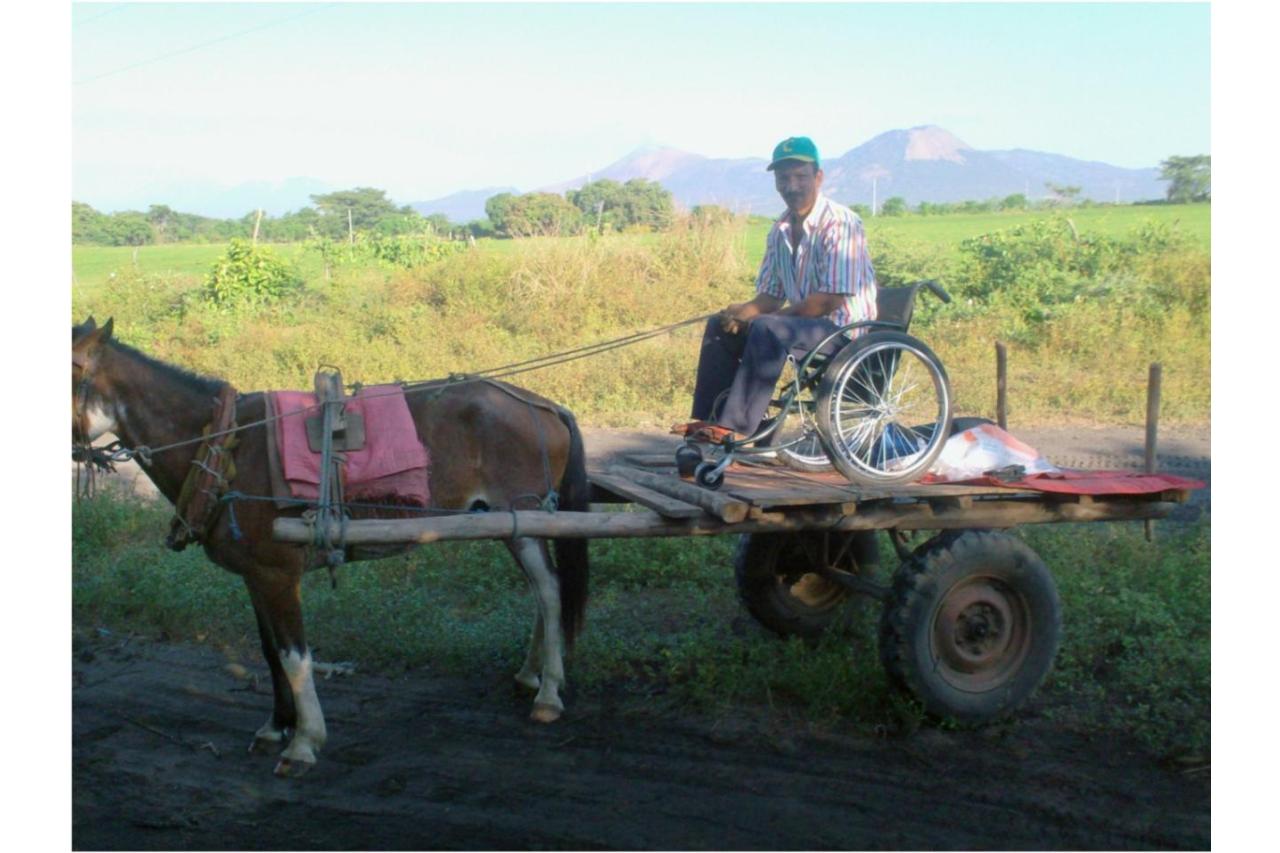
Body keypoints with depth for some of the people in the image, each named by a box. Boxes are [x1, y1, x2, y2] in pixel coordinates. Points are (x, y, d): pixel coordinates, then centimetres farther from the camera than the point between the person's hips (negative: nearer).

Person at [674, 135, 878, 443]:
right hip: (804, 324, 9)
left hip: (844, 330, -8)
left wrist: (758, 316, -17)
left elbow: (832, 299, -22)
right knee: (720, 326, 1)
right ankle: (708, 418, 1)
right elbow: (771, 295, 13)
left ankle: (735, 427, -31)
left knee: (767, 330, -32)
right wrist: (743, 312, -10)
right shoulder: (780, 230, 9)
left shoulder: (840, 223, -16)